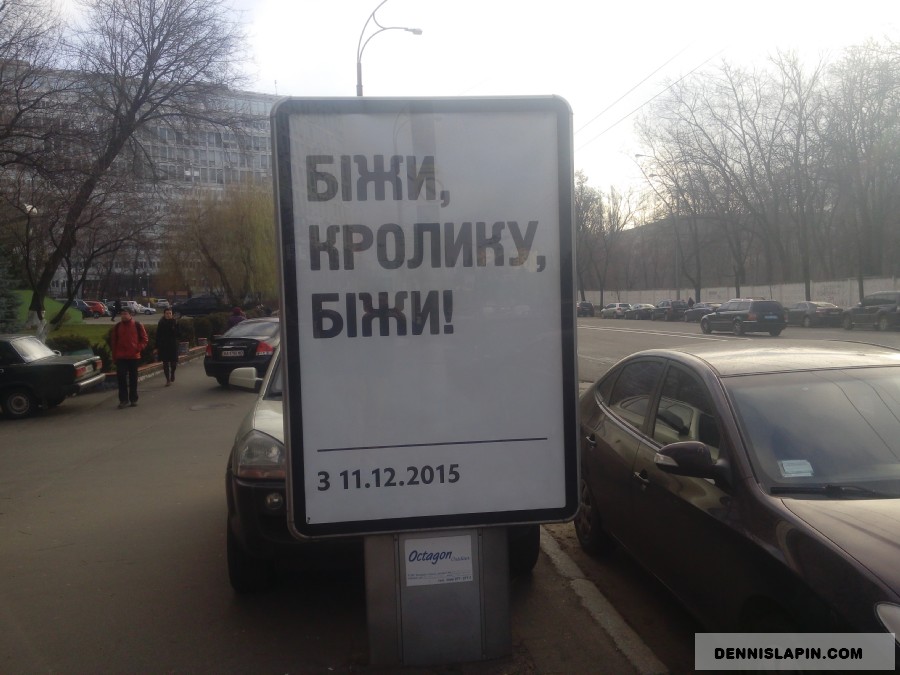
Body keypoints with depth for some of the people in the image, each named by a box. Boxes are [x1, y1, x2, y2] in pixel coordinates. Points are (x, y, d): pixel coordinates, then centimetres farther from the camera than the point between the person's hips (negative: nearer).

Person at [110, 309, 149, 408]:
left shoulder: (137, 325, 0)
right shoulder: (117, 326, 6)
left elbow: (145, 339, 2)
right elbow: (113, 341, 11)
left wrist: (138, 348, -11)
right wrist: (114, 354, 6)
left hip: (134, 356, -1)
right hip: (121, 357, 1)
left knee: (133, 378, 6)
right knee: (121, 377, -4)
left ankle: (133, 399, 14)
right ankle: (123, 399, 2)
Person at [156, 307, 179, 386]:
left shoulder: (175, 322, -2)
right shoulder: (161, 323, 1)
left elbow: (177, 334, -6)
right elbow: (158, 335, 3)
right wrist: (157, 347, 0)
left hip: (173, 345, -1)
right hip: (163, 346, 1)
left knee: (173, 362, 0)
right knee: (165, 363, 1)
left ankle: (172, 374, 31)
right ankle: (168, 379, 9)